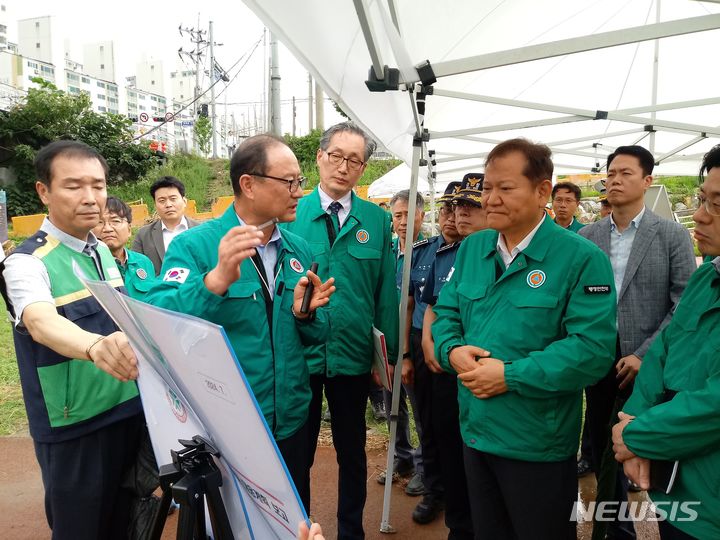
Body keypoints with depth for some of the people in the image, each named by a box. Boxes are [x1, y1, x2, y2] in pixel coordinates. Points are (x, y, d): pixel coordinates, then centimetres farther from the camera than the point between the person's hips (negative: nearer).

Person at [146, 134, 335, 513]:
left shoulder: (299, 251, 3)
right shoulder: (194, 246, -13)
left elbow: (315, 337, 8)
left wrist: (305, 313, -14)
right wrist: (217, 279, -42)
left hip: (291, 423, 5)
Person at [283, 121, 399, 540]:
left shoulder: (378, 220, -1)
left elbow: (386, 293, 0)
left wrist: (389, 355, -2)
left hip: (354, 356, 1)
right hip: (297, 354, 0)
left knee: (353, 451, 18)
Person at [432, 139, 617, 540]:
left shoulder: (582, 258, -15)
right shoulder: (472, 248, 4)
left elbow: (592, 349, -21)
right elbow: (446, 313, 8)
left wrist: (510, 376, -24)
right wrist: (452, 350, -13)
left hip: (539, 444, -5)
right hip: (476, 432, 6)